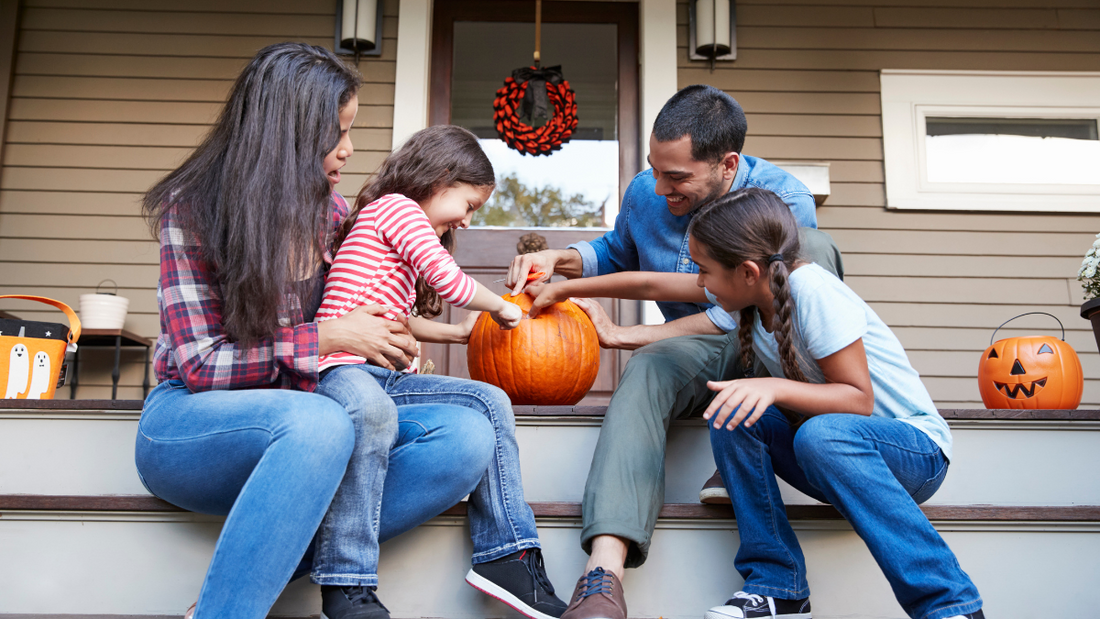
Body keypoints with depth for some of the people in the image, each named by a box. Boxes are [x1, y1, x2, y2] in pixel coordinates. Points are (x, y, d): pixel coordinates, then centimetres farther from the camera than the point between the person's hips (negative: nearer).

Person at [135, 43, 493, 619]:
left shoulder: (333, 212, 8)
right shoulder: (193, 210, -7)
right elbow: (199, 363, -11)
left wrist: (388, 334, -1)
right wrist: (327, 338, -16)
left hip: (307, 417, 5)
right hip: (191, 418, -5)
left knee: (466, 436, -22)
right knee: (319, 421, -40)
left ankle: (260, 567, -26)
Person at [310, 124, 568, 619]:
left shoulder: (399, 219, 28)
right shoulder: (396, 206, -1)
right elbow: (447, 279, -13)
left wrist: (458, 333, 29)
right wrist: (500, 307, 3)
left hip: (382, 376, 10)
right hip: (341, 367, -10)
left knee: (490, 402, -2)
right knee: (370, 410, -42)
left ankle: (506, 556, -4)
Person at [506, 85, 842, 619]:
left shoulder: (783, 201, -15)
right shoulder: (645, 194, 1)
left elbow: (737, 317, -19)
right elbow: (616, 254, 23)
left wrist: (619, 334, -16)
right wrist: (559, 260, -1)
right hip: (697, 358, 3)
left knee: (806, 247, -29)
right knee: (648, 370, -35)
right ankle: (603, 576, -51)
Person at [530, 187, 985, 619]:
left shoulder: (813, 292, -24)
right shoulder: (748, 286, -3)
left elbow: (859, 399, -24)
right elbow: (652, 285, 5)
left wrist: (775, 387, -37)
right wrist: (565, 287, 11)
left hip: (916, 448, -6)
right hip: (836, 455, 7)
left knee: (821, 434, -37)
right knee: (731, 417, -16)